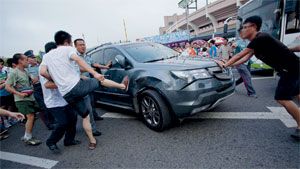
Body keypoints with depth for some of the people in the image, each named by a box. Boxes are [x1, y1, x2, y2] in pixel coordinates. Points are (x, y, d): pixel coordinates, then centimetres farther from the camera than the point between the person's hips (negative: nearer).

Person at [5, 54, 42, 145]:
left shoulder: (25, 72, 12)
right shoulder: (14, 73, -10)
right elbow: (7, 87, -13)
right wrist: (19, 94, -19)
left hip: (30, 98, 8)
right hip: (22, 100, -8)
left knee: (31, 117, 11)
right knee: (30, 117, -10)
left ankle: (27, 136, 25)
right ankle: (28, 138, 4)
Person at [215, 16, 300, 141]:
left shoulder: (260, 38, -23)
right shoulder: (257, 42, 7)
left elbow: (240, 55, -21)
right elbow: (245, 58, 8)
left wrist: (225, 64, -13)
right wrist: (228, 64, 5)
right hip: (289, 69, 10)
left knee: (282, 98, -10)